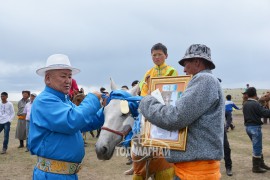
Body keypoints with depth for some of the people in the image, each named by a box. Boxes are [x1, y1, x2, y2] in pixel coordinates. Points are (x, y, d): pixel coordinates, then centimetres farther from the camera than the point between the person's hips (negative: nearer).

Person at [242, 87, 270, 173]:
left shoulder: (245, 104, 7)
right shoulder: (256, 104, -18)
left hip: (248, 127, 8)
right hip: (255, 127, -8)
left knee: (258, 147, 20)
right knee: (257, 148, 2)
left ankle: (261, 163, 29)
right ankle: (256, 167, 9)